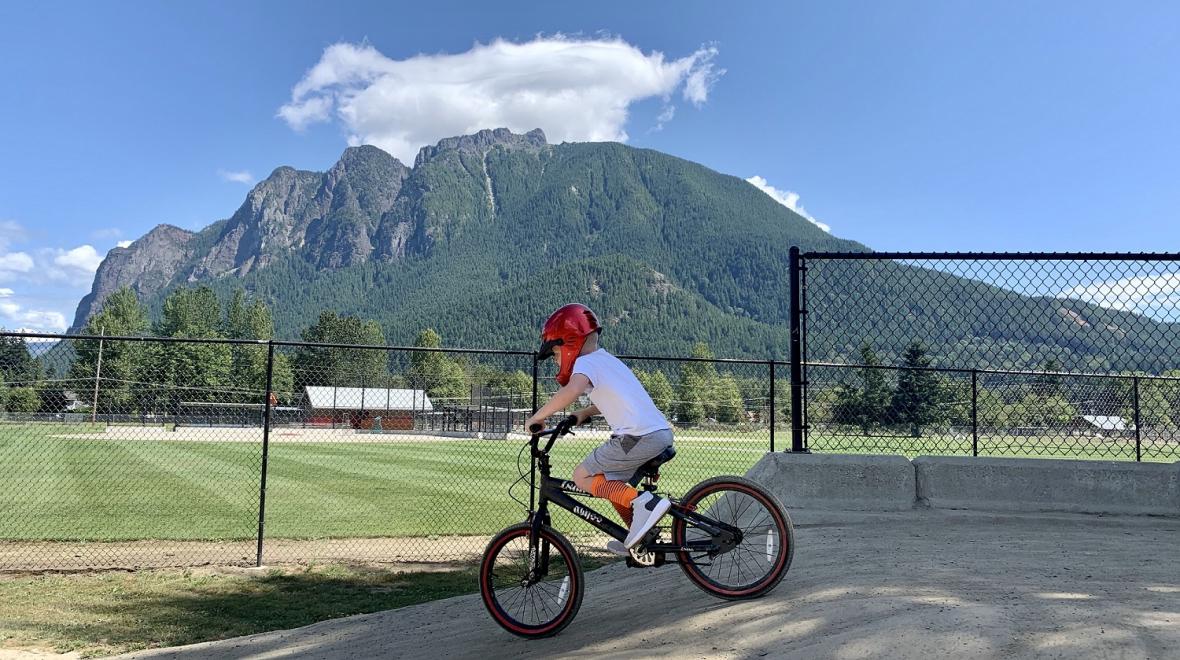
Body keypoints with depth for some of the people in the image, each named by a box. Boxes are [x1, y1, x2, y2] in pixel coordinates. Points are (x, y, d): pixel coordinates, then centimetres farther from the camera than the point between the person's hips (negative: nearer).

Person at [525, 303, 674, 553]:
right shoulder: (608, 359, 23)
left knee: (583, 477, 3)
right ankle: (641, 539, 25)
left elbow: (572, 391, -27)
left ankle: (645, 502, -11)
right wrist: (585, 413, 25)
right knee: (611, 482, 24)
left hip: (639, 437, -9)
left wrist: (537, 417, -16)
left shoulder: (586, 362, -5)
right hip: (663, 433, 9)